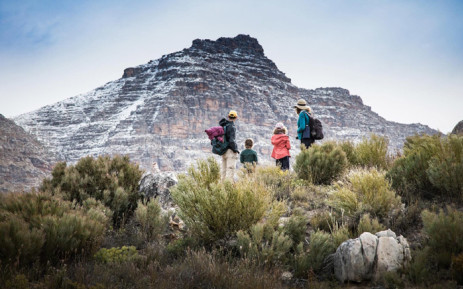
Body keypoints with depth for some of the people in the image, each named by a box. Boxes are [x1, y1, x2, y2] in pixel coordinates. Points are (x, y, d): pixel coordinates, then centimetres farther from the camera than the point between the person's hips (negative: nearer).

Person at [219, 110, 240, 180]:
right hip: (230, 151, -8)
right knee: (230, 169, -8)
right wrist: (235, 149, -9)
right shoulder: (231, 127, -15)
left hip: (223, 150, 8)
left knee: (224, 169, 13)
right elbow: (231, 140, -21)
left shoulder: (223, 126, 8)